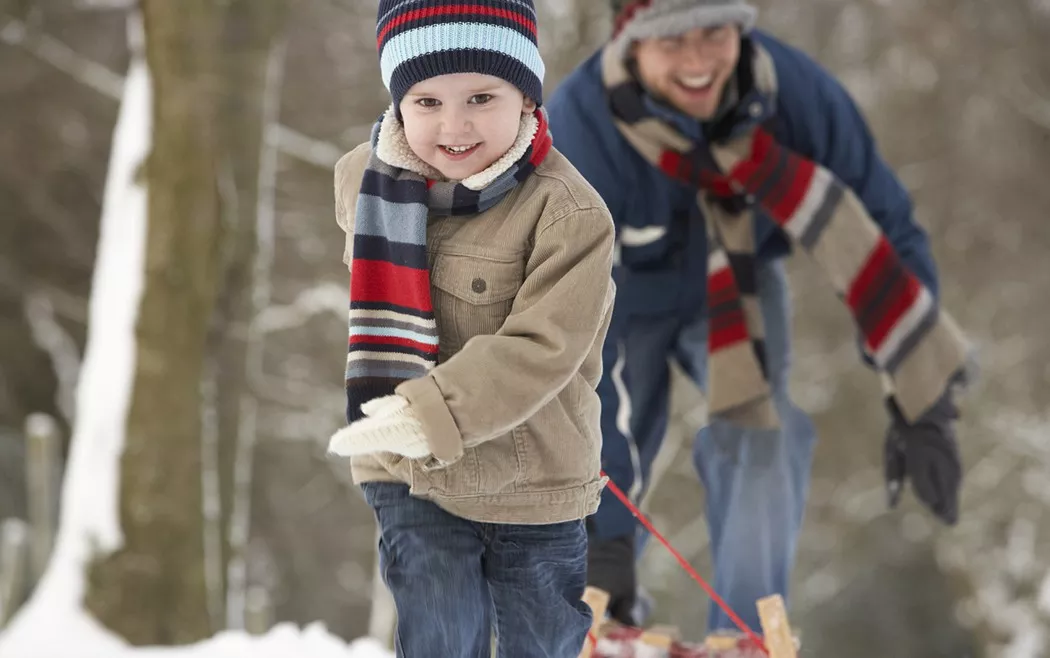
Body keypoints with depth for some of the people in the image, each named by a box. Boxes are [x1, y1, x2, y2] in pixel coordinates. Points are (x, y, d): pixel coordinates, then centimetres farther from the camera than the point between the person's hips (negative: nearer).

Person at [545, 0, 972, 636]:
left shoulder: (797, 89, -32)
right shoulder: (578, 131, -40)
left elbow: (888, 233, -20)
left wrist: (920, 403, -27)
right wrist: (603, 528, -40)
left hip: (735, 284, 2)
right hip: (621, 293, -2)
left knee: (762, 437, -21)